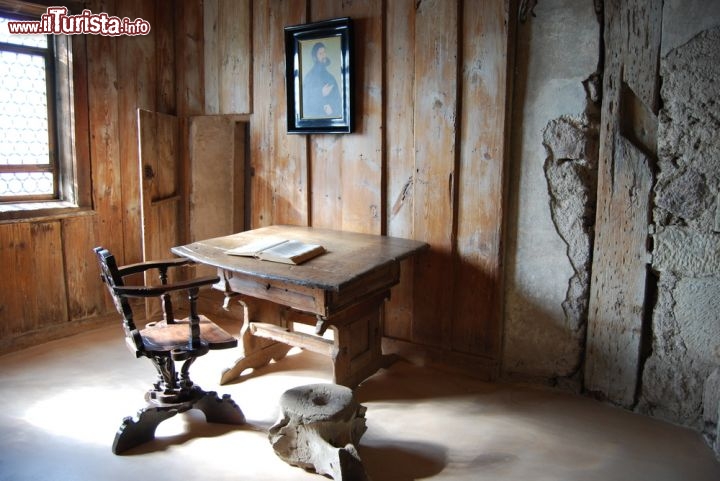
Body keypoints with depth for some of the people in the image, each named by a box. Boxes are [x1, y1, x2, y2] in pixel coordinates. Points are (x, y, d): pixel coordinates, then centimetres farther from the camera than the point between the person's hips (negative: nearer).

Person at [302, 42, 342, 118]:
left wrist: (332, 107, -12)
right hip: (315, 118, -4)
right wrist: (321, 94, -19)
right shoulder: (309, 76, -1)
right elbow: (306, 102, -7)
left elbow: (338, 100, 9)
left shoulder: (331, 77, 13)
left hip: (332, 117, 4)